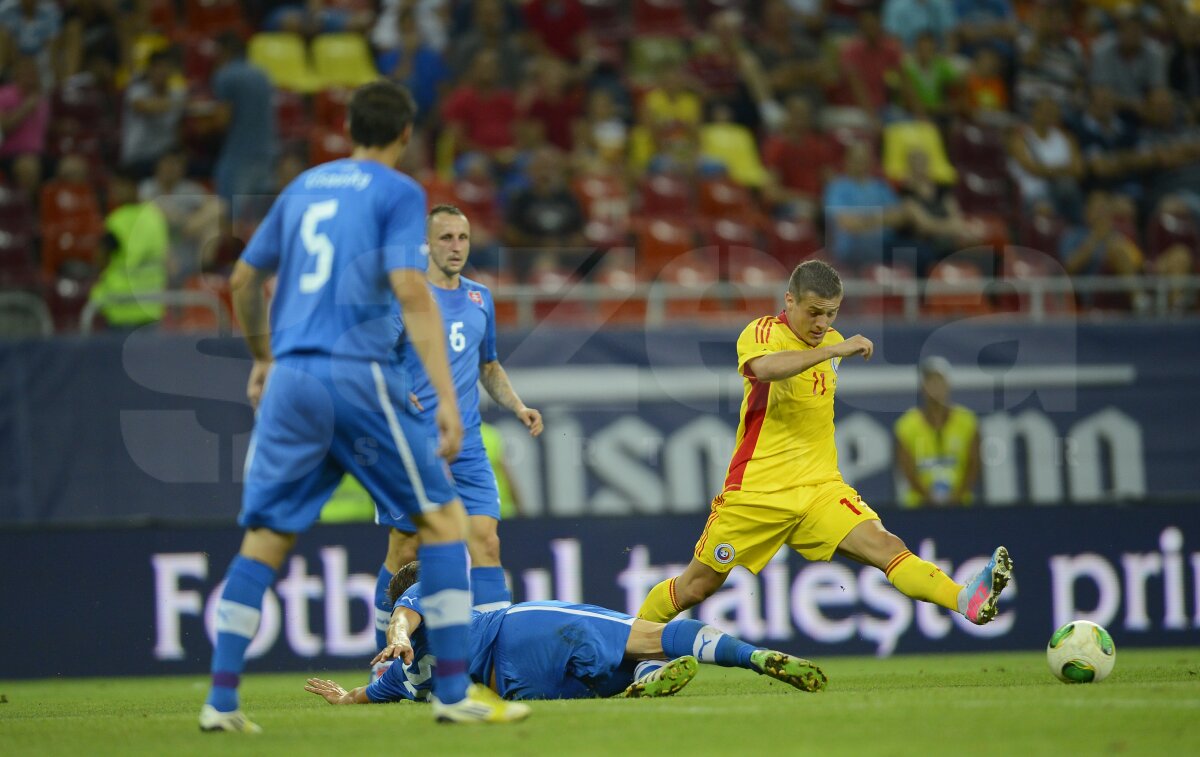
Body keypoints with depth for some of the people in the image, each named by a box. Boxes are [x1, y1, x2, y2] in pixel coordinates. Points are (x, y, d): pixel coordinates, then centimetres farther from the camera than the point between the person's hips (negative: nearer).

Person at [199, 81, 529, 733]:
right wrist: (446, 396, -17)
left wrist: (263, 359, 39)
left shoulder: (303, 187, 17)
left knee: (264, 539, 7)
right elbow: (410, 292, -14)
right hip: (358, 377, -5)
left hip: (290, 379, 5)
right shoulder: (398, 193, -1)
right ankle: (453, 692, 1)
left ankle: (221, 699, 1)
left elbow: (243, 281, 23)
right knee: (443, 517, 5)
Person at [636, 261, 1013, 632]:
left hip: (819, 489, 4)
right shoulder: (762, 333, -10)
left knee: (886, 546, -20)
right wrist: (833, 349, -41)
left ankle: (968, 601, -41)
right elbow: (763, 367, -37)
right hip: (756, 490, -4)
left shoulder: (833, 342, 11)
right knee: (696, 587, 5)